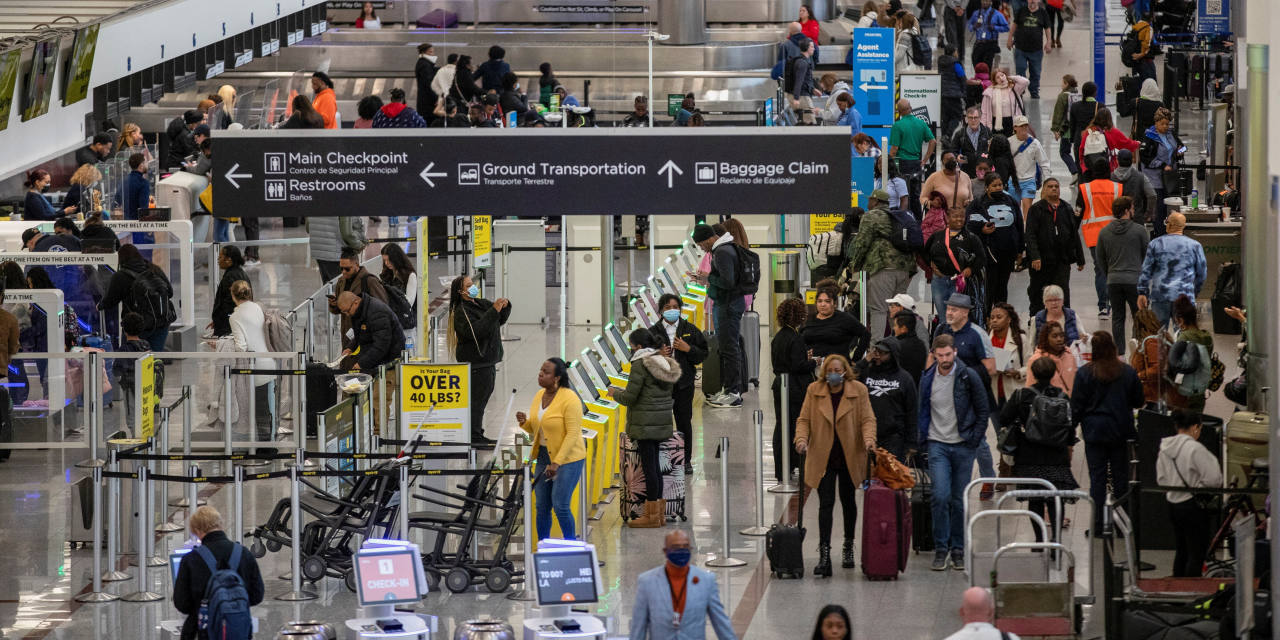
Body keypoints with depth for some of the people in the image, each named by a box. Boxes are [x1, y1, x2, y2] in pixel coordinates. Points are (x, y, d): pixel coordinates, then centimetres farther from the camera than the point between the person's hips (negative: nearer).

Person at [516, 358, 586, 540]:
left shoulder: (569, 399, -17)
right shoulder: (539, 396, 7)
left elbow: (573, 434, -20)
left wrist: (557, 463, -24)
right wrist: (524, 423, -6)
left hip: (568, 458, -7)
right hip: (544, 456, 7)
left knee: (560, 506, -10)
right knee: (542, 506, 6)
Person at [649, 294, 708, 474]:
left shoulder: (690, 330, 6)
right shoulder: (653, 332, 5)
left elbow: (703, 354, 5)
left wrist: (688, 349, -12)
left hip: (684, 383, 0)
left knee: (684, 422, 3)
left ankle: (686, 460, 12)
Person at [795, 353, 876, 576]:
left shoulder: (859, 391, -2)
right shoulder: (814, 391, 0)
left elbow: (867, 419, -4)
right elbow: (804, 419, 3)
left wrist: (868, 438, -23)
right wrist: (801, 439, -16)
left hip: (850, 456, 1)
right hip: (823, 457, -1)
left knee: (848, 501, 14)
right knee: (826, 503, -9)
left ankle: (848, 547, 32)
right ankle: (824, 555, -12)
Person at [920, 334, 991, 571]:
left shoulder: (968, 377, -2)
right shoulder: (927, 379, 5)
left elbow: (983, 411, 3)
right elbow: (923, 412, 16)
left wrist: (974, 440, -4)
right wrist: (924, 439, 7)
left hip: (963, 445, -1)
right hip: (938, 445, 1)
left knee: (959, 500, 2)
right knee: (941, 496, -12)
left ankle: (958, 549, 12)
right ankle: (940, 549, -4)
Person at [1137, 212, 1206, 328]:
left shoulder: (1155, 244, 4)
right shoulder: (1194, 246, 4)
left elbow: (1146, 271, 3)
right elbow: (1202, 273, 11)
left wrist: (1142, 293, 8)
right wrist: (1196, 291, 25)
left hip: (1160, 296, 1)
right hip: (1185, 295, -1)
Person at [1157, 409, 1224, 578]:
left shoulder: (1165, 449, 5)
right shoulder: (1195, 448, -18)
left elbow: (1161, 479, 14)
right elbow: (1213, 479, -19)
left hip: (1173, 505, 8)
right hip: (1194, 506, -8)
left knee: (1181, 551, 19)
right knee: (1196, 553, -2)